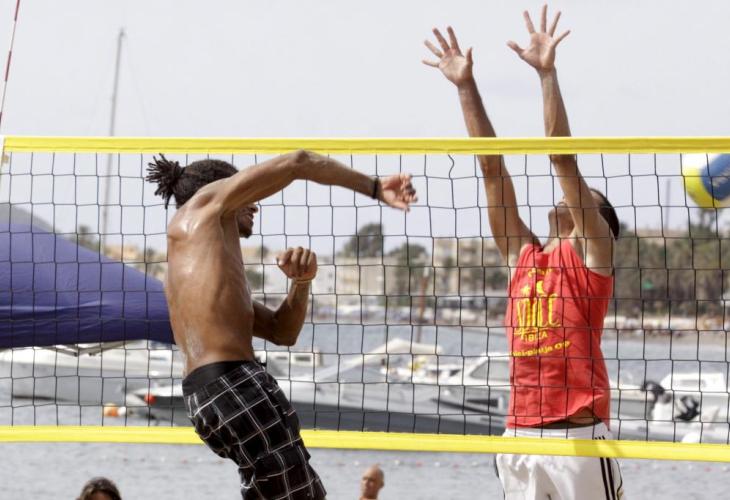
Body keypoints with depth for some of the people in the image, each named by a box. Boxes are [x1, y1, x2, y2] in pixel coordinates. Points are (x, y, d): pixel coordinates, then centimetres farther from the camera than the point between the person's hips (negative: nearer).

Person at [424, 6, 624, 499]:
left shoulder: (590, 251, 2)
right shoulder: (522, 254, 15)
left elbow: (564, 159, -7)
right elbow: (491, 166, 12)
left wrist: (547, 73, -12)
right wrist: (466, 85, 9)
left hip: (578, 437, -5)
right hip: (520, 436, 6)